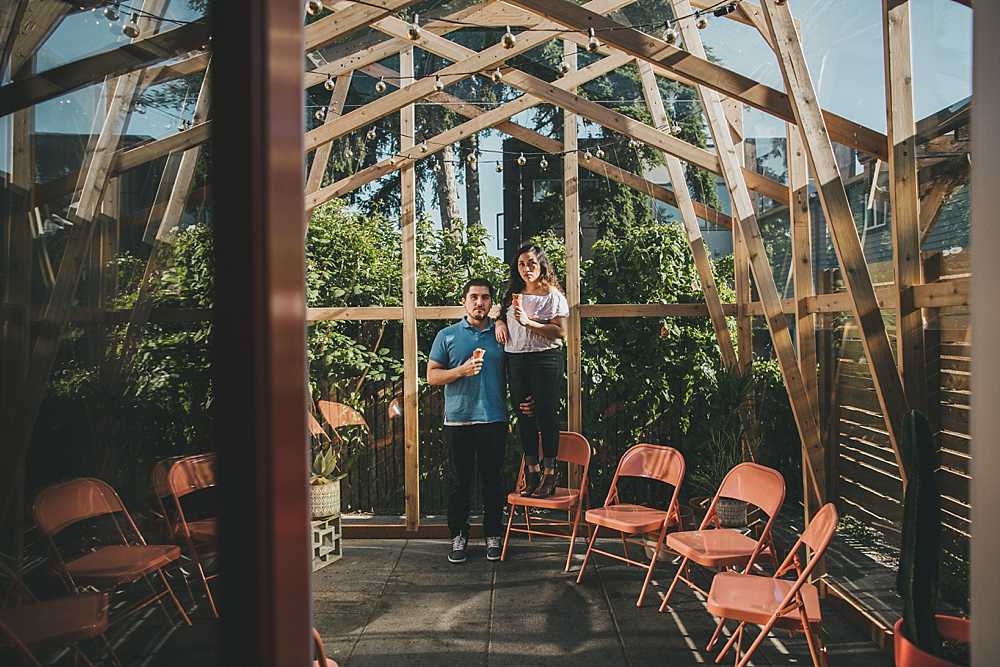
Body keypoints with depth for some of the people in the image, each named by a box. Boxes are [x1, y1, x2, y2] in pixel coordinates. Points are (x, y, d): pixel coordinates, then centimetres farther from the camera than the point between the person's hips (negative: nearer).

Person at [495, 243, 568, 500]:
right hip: (515, 361, 6)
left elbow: (560, 331, -12)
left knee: (546, 414, -4)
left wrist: (528, 322, -20)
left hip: (545, 359, -6)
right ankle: (532, 472, 20)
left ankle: (549, 474, 5)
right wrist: (500, 322, 7)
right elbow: (502, 315, 30)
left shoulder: (552, 295, -3)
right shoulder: (513, 295, 15)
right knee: (523, 416, 9)